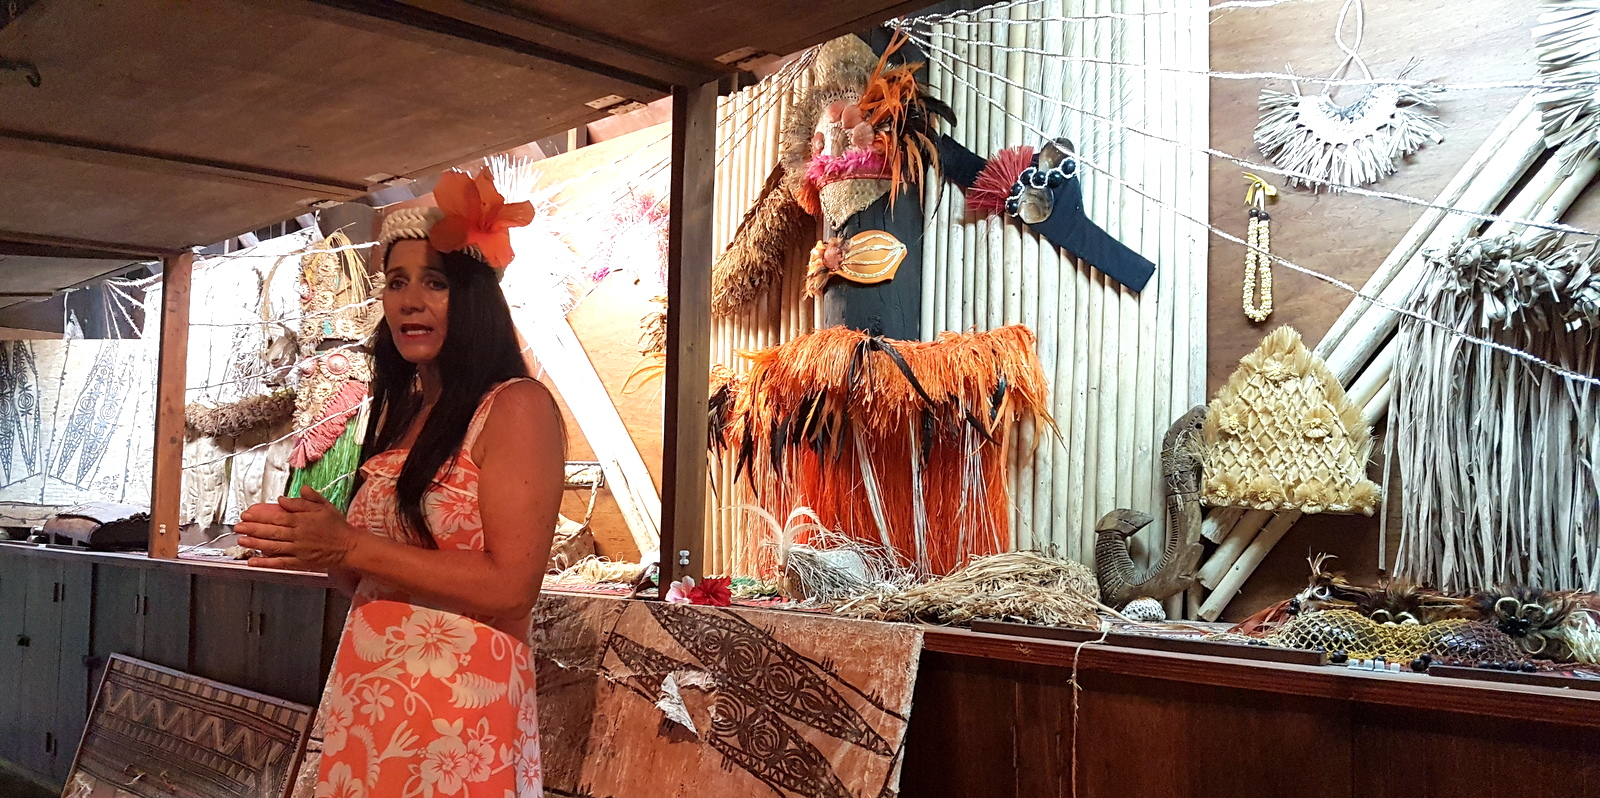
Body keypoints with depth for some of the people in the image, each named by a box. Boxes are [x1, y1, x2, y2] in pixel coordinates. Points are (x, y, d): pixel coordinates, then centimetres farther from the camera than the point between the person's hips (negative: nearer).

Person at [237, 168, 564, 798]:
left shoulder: (517, 407, -10)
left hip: (461, 714, -7)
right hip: (362, 705, 7)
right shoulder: (399, 413, 13)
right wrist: (315, 545, -2)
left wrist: (351, 546, -16)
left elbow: (509, 587, -19)